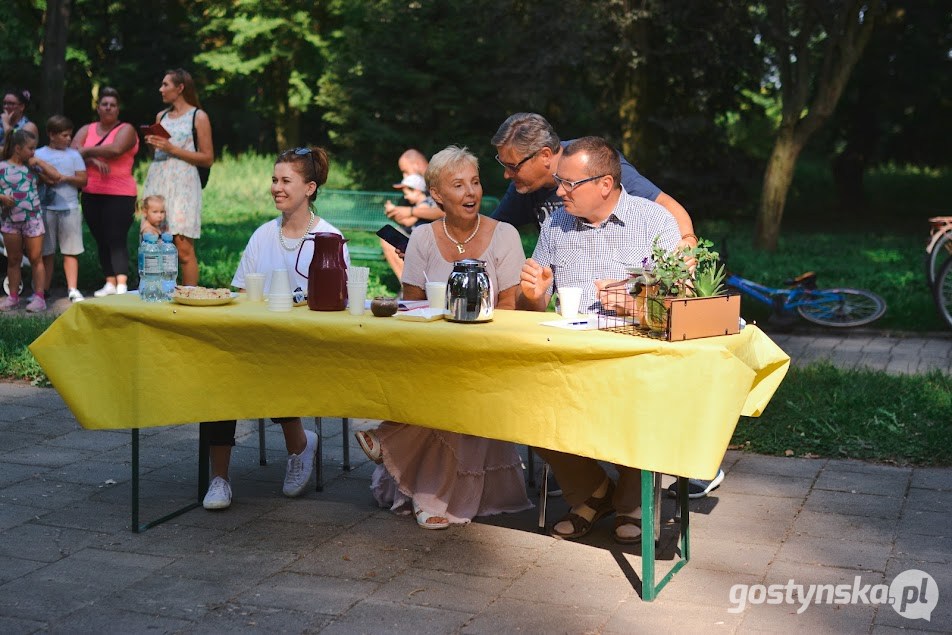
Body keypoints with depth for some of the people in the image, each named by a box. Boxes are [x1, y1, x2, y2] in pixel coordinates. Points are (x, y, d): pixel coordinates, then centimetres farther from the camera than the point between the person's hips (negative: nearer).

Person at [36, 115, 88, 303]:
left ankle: (72, 289, -1)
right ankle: (44, 289, 12)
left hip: (69, 208, 0)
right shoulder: (38, 154, 6)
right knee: (46, 252, 5)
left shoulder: (73, 155, 8)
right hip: (46, 207, 0)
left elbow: (83, 180, 3)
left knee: (70, 251, -1)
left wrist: (66, 178, -12)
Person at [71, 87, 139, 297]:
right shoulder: (86, 130, 14)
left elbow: (116, 149, -21)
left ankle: (122, 285, -16)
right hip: (91, 195, 6)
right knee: (101, 240, 8)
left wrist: (87, 151, -8)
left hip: (120, 195, -5)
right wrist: (94, 160, -18)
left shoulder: (126, 130, -1)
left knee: (117, 240, -12)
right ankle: (110, 283, 13)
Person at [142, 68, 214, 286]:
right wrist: (153, 144, 5)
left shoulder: (199, 117, 1)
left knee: (183, 247, -11)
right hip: (157, 182, 6)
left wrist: (173, 149, -11)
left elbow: (207, 159, -4)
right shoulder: (161, 116, 17)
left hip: (183, 184, -6)